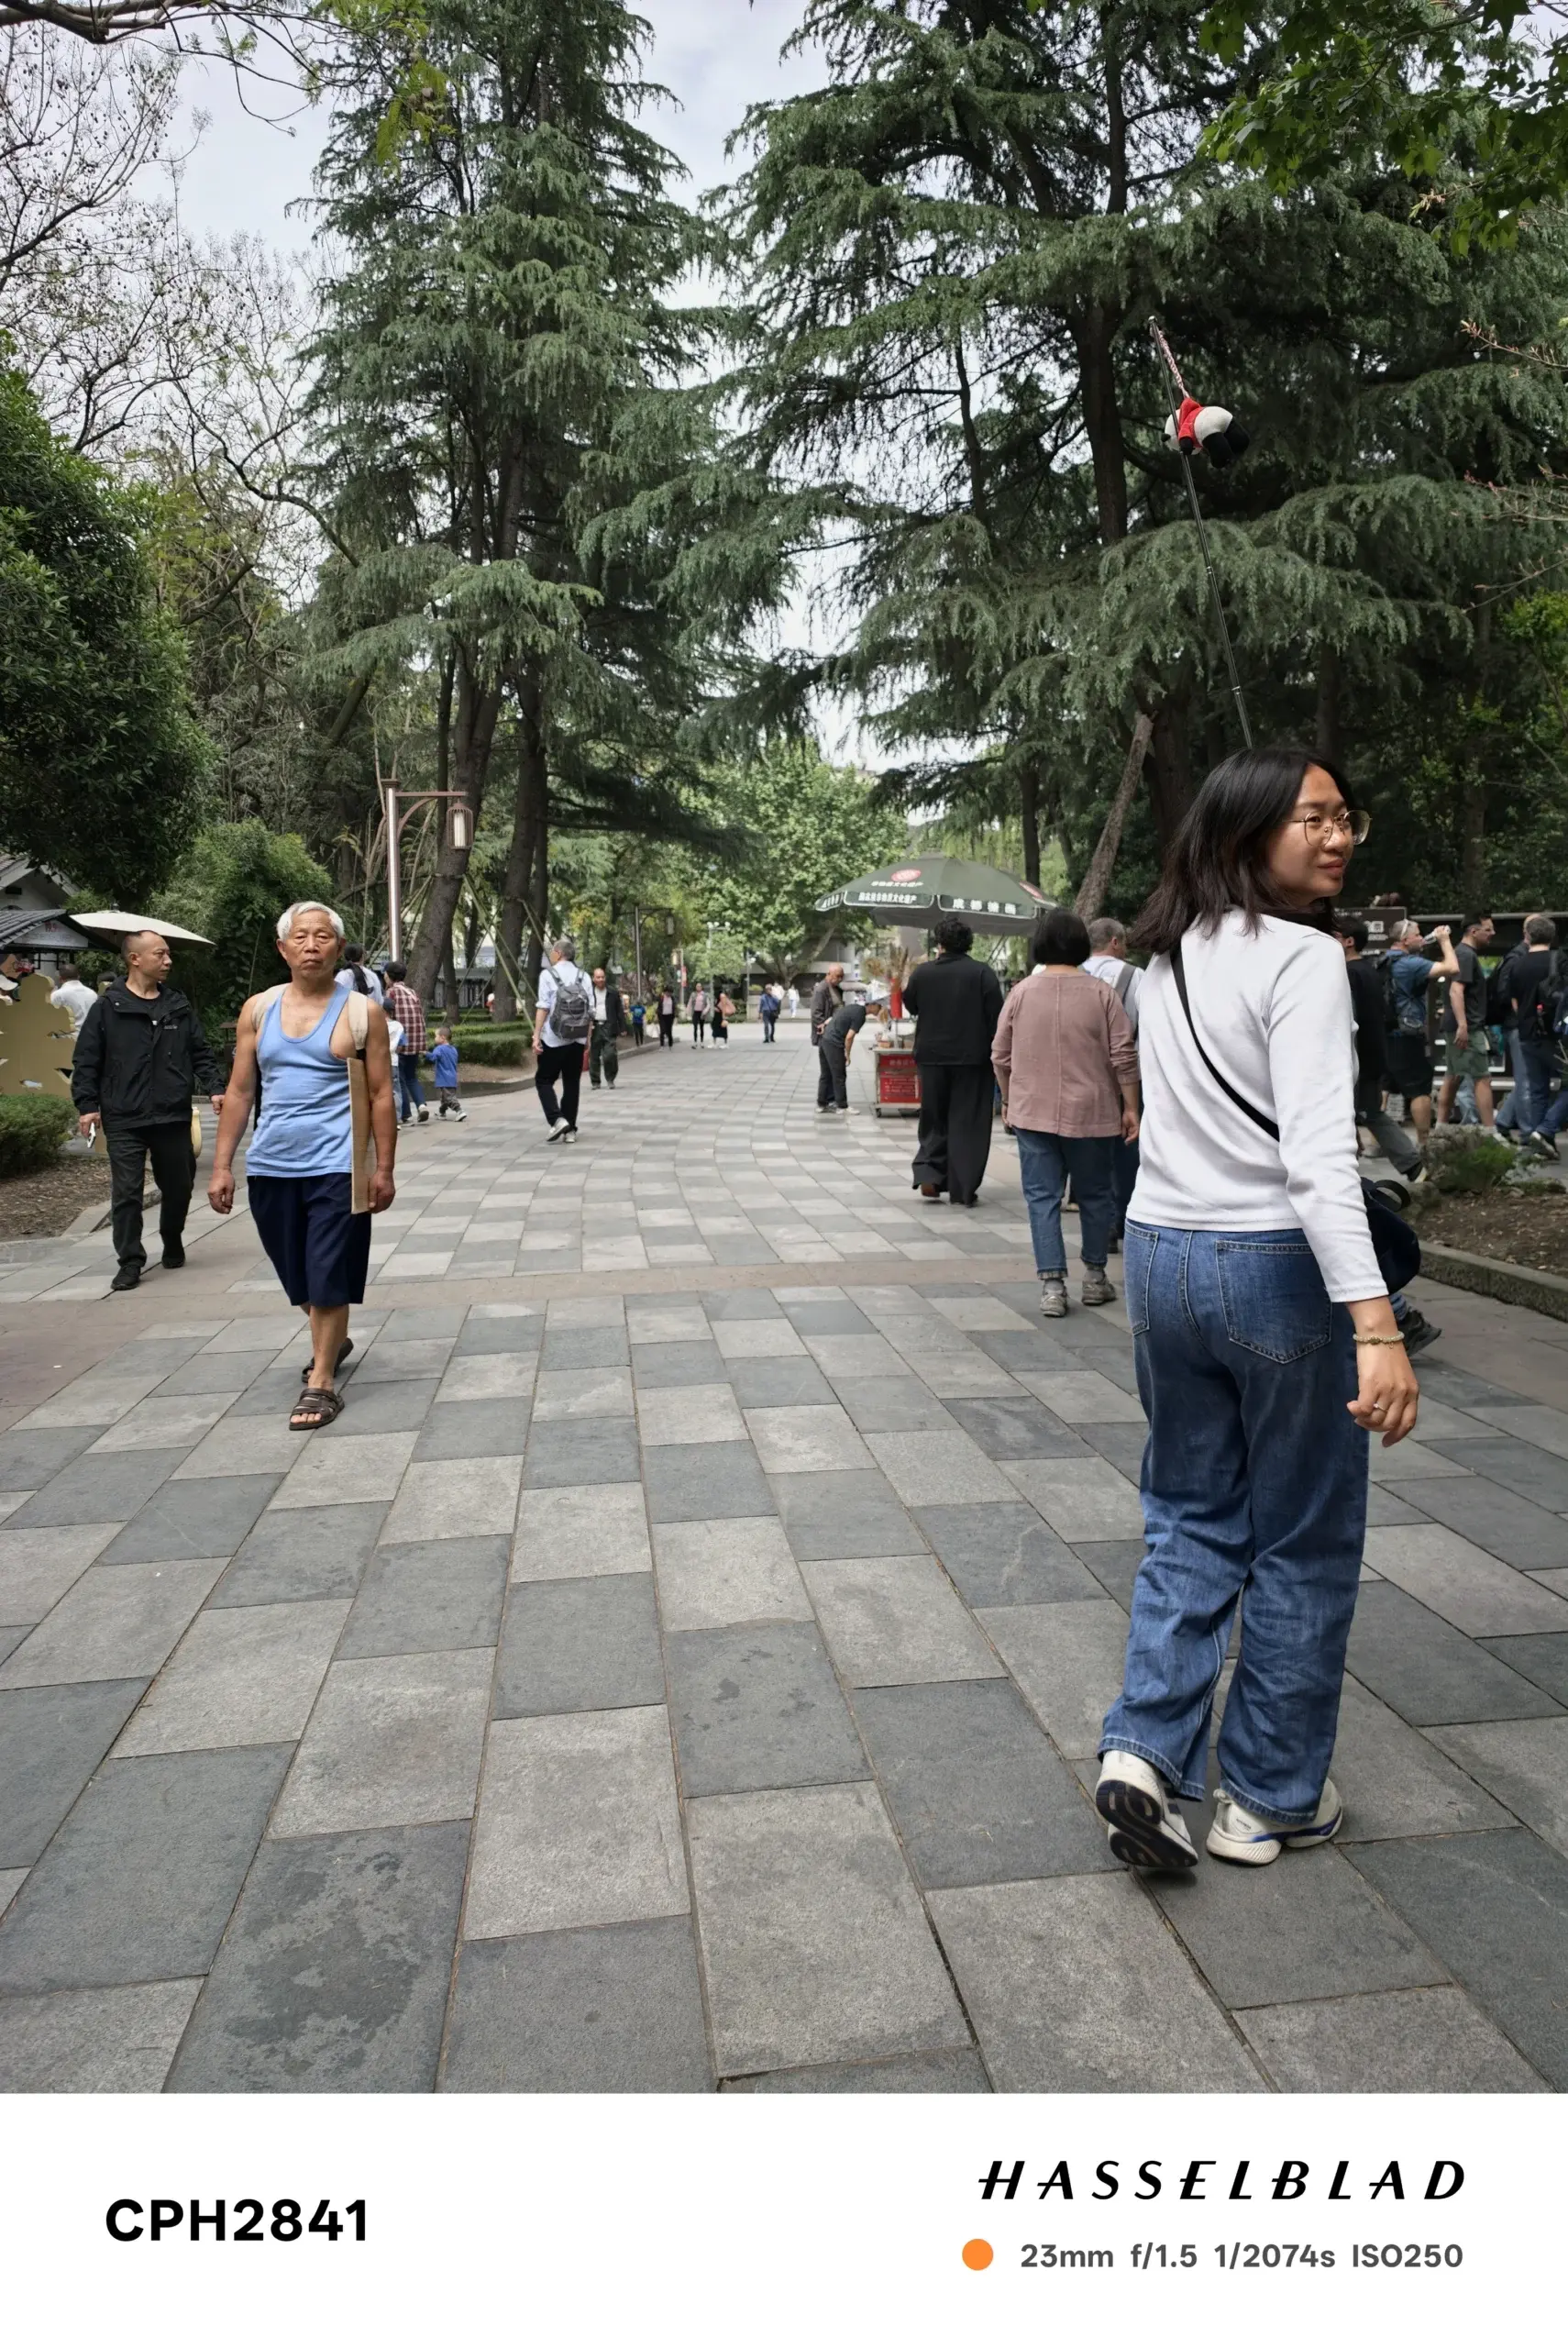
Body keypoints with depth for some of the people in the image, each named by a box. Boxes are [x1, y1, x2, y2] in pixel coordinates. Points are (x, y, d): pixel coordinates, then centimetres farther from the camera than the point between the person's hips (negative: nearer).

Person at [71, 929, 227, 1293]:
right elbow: (86, 1061, 1)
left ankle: (173, 1242, 34)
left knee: (178, 1186, 12)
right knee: (127, 1191, -4)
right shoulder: (107, 1007, 0)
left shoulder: (178, 1005, 11)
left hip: (174, 1116, 3)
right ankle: (130, 1262, 4)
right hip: (124, 1119, -3)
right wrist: (86, 1104, -7)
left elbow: (200, 1052, 13)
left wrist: (214, 1087, 0)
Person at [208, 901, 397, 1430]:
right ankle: (331, 1341, 41)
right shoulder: (258, 1009, 7)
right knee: (297, 1276, 16)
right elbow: (239, 1092, 9)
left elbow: (381, 1096, -1)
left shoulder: (362, 1012, -2)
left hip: (335, 1167, -4)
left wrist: (383, 1169, -6)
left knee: (328, 1277, -3)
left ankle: (322, 1382, 6)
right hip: (270, 1167, 4)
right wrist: (221, 1166, 4)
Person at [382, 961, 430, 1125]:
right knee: (412, 1078, 17)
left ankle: (405, 1114, 5)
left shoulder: (391, 992, -4)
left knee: (399, 1079, 5)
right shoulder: (412, 992, 14)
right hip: (416, 1042, 6)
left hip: (400, 1042, -6)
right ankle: (421, 1104, -4)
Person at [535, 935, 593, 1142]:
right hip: (577, 1040, 4)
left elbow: (543, 1008, -11)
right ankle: (570, 1129, 12)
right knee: (572, 1083, 12)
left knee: (543, 1080, 9)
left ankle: (557, 1120, -9)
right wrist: (588, 1038, 12)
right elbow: (590, 1011, 4)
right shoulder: (584, 977, 5)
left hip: (553, 1039, -4)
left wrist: (536, 1036, -9)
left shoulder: (548, 974, -6)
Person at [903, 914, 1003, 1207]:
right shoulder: (983, 973, -9)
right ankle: (963, 1190, 5)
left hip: (932, 1055, 2)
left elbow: (910, 1006, 12)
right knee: (968, 1124, 5)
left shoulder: (922, 972, -3)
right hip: (972, 1058, -2)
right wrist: (995, 1055, 1)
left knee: (934, 1120, 16)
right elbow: (996, 1016, -9)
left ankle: (928, 1174, 0)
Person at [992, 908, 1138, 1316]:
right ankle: (1094, 1277, 25)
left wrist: (1008, 1102, 18)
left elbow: (1001, 1057, 5)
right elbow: (1124, 1057, -6)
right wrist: (1130, 1108, 2)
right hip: (1089, 1113, 0)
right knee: (1095, 1194, 15)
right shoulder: (1101, 993, -5)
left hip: (1032, 1113, 1)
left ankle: (1052, 1285, -2)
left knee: (1042, 1197, 4)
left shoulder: (1021, 992, 0)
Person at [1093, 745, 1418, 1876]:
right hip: (1274, 1265, -6)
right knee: (1303, 1542, 11)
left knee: (1193, 1517, 19)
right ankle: (1270, 1799, 24)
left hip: (1160, 1256, 6)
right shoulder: (1305, 959, -14)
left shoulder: (1170, 955, 8)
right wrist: (1376, 1322, -29)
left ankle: (1144, 1750, 10)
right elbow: (1317, 1152, -25)